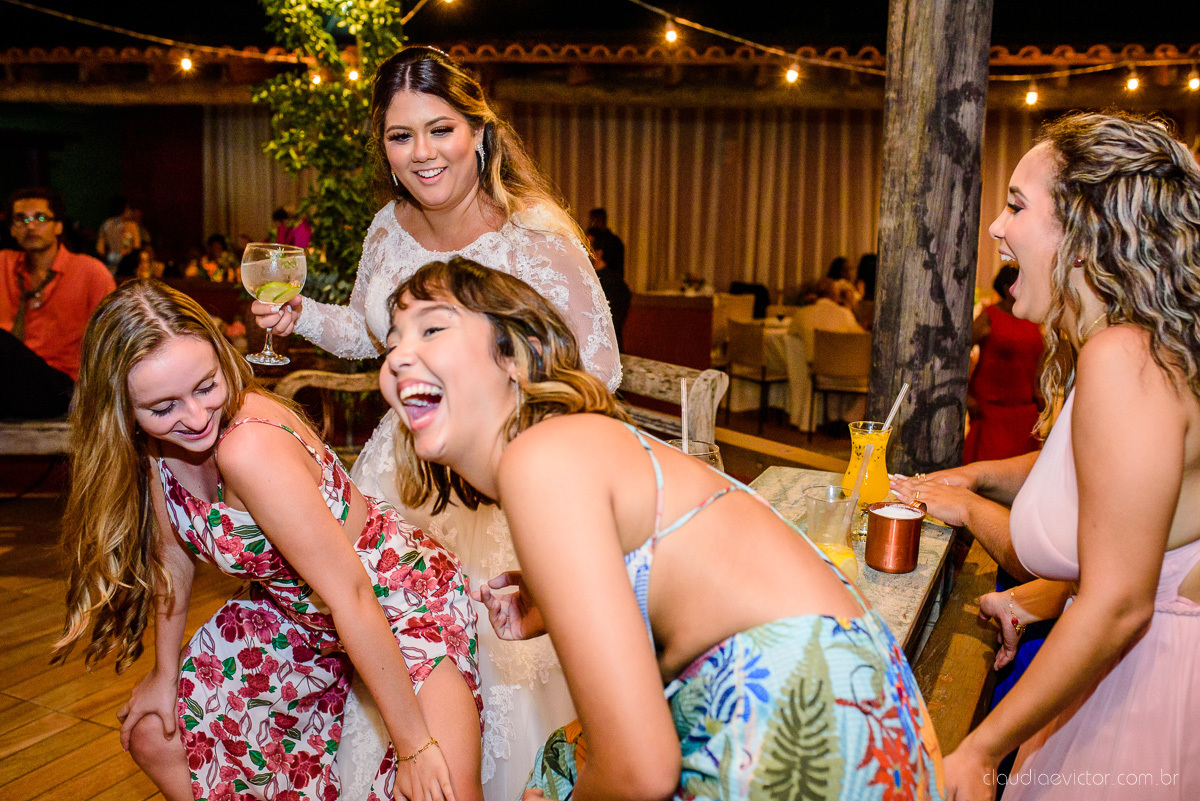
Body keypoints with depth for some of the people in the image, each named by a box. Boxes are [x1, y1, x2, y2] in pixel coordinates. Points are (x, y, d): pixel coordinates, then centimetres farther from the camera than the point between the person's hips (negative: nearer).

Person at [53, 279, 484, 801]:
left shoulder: (248, 447, -35)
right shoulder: (155, 443, -10)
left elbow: (351, 596, -32)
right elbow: (174, 554, 6)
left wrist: (415, 743, -27)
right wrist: (165, 672, 15)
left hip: (396, 598, -7)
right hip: (294, 612, 8)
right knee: (151, 734, 13)